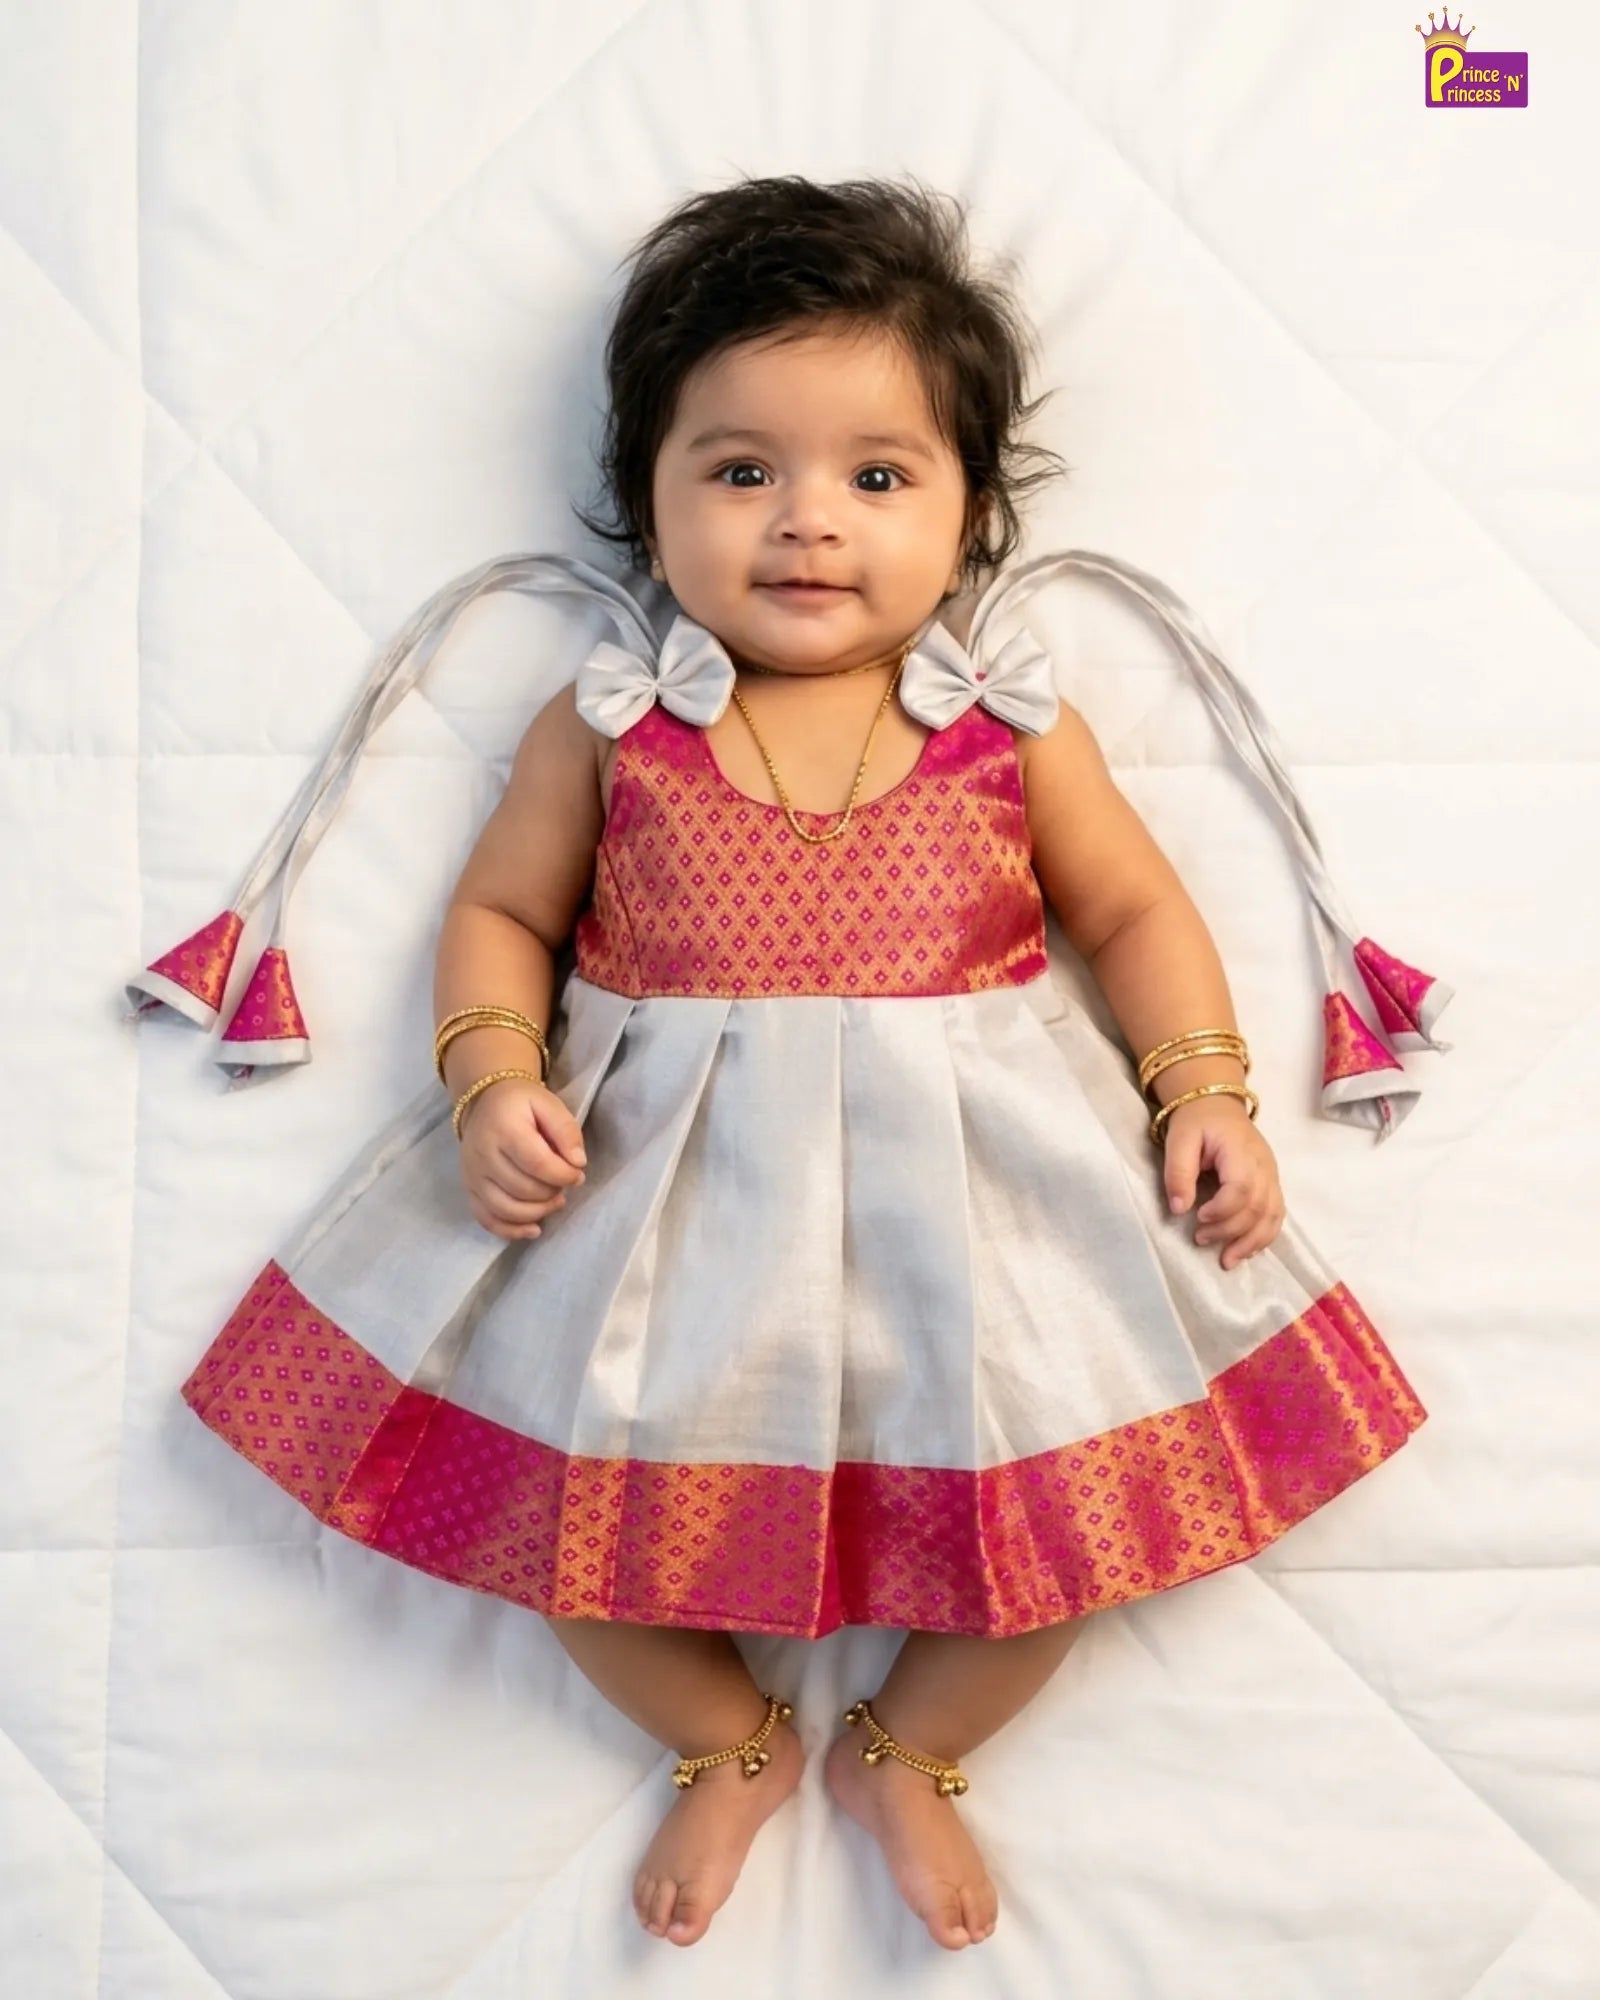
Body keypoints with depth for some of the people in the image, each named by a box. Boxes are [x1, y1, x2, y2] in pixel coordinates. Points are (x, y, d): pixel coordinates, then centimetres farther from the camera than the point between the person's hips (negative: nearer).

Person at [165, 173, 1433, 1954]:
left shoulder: (1012, 728, 1)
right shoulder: (608, 726, 1)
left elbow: (1132, 906, 9)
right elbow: (502, 909, 8)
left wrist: (1207, 1092, -3)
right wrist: (496, 1080, -10)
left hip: (970, 1170, 0)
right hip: (668, 1177, 0)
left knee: (1066, 1476, -5)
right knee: (567, 1471, -5)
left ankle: (908, 1746, 28)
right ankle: (727, 1742, 28)